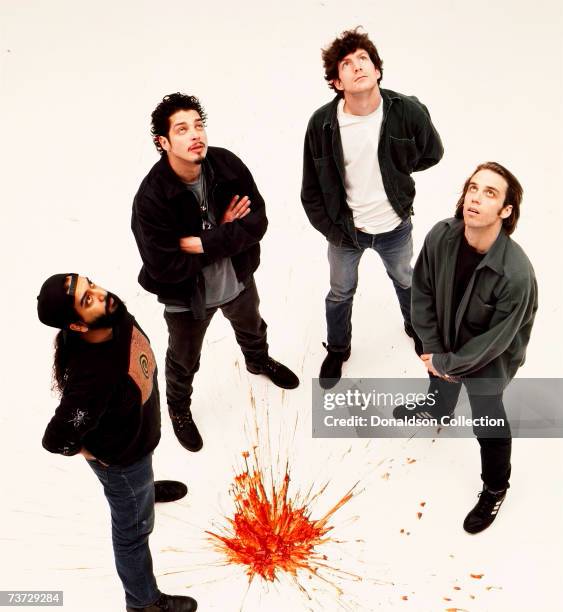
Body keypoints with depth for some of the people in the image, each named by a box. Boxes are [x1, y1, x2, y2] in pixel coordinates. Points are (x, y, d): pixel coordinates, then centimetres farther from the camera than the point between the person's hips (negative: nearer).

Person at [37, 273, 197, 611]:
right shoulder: (91, 378, -46)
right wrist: (93, 452, -14)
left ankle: (147, 489, 76)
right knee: (134, 529, 19)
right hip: (122, 456, -6)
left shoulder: (116, 316, -25)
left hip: (139, 431, 6)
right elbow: (56, 440, -36)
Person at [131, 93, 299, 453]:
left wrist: (203, 243, -29)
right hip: (186, 296, -4)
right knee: (185, 360, 23)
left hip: (239, 279, 4)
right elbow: (165, 267, -31)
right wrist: (225, 234, -24)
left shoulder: (228, 165, -21)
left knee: (252, 329, 34)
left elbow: (258, 222, -19)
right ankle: (179, 407, 55)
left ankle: (259, 362, 70)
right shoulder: (151, 198, -31)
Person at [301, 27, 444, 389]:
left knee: (405, 281, 28)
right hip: (344, 230, -1)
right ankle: (338, 349, 49)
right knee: (341, 293, 21)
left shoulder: (408, 112, -20)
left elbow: (432, 153, 1)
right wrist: (332, 230, -8)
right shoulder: (322, 124, -20)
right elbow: (312, 190, -9)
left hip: (395, 227, 1)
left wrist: (393, 170, 1)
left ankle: (416, 326, 60)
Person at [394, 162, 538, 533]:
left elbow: (494, 341, -26)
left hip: (487, 361, -5)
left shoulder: (516, 274, -38)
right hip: (447, 339, 5)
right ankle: (438, 411, 71)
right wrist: (434, 350, -9)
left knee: (488, 423, 15)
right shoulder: (440, 236, -25)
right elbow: (422, 293, -10)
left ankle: (495, 488, 44)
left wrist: (448, 363, -14)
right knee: (441, 380, 34)